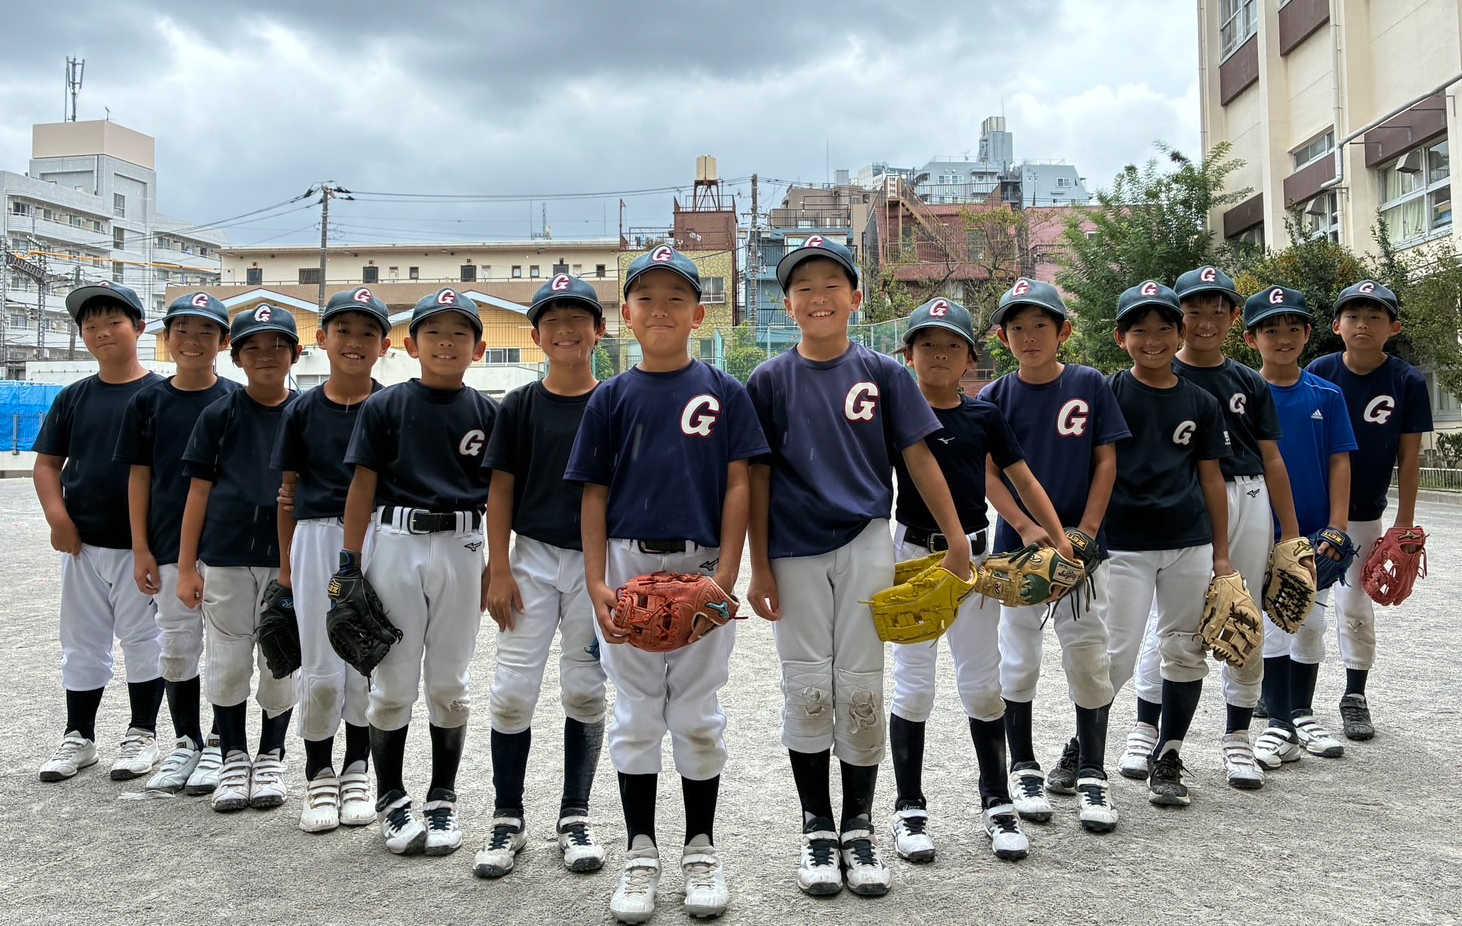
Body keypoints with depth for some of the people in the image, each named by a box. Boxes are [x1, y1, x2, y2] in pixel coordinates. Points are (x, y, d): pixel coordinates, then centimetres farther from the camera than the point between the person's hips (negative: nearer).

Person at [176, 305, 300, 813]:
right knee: (226, 664, 6)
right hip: (225, 558, 0)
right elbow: (199, 491, 3)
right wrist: (186, 567, 0)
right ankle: (234, 759, 22)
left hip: (288, 559, 0)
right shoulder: (219, 415, 3)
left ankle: (271, 758, 23)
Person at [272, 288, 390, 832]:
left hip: (376, 541, -1)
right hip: (316, 541, 1)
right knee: (320, 669, 4)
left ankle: (357, 769, 24)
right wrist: (284, 564, 8)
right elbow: (289, 490, 8)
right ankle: (318, 775, 21)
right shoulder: (303, 411, 5)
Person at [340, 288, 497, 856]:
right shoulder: (385, 406, 2)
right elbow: (363, 486, 2)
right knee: (392, 683, 6)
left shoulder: (487, 413, 5)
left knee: (450, 684, 9)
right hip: (394, 545, -1)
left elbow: (499, 497, 7)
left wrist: (494, 569, 2)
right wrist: (349, 564, -2)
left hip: (460, 550, 1)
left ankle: (443, 799, 23)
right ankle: (390, 800, 21)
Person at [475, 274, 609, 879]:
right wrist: (498, 570, -4)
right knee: (513, 691, -1)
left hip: (599, 561, 0)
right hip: (533, 558, 0)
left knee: (585, 692, 7)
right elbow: (501, 491, 3)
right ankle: (507, 820, 14)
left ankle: (574, 817, 21)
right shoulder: (519, 406, 3)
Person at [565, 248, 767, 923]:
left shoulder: (724, 392, 3)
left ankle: (701, 850, 23)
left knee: (698, 715, 7)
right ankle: (640, 854, 20)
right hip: (629, 567, 1)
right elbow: (594, 495, 5)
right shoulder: (612, 398, 6)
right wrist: (596, 583, -4)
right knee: (636, 714, 8)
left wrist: (725, 576, -10)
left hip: (702, 569, -1)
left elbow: (738, 486, 0)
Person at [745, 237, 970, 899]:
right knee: (808, 690, 5)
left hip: (865, 547, 0)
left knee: (861, 689, 4)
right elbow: (758, 477, 2)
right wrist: (760, 566, -2)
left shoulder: (883, 374, 2)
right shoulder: (770, 381, 2)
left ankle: (859, 829, 18)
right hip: (795, 554, 0)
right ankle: (817, 828, 20)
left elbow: (919, 458, 3)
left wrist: (958, 540, -1)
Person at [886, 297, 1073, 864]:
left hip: (973, 556, 3)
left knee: (983, 684, 10)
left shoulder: (984, 416, 5)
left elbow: (1023, 480, 9)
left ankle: (996, 804, 23)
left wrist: (1062, 540, 2)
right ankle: (910, 808, 16)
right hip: (915, 555, -2)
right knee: (913, 685, 4)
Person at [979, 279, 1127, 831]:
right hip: (1018, 543, 0)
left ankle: (1091, 774, 16)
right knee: (1019, 660, 7)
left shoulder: (1089, 386, 1)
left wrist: (1085, 530, -9)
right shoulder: (995, 398, 1)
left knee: (1088, 657, 2)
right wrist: (1027, 527, -16)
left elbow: (1106, 461, 0)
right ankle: (1024, 770, 22)